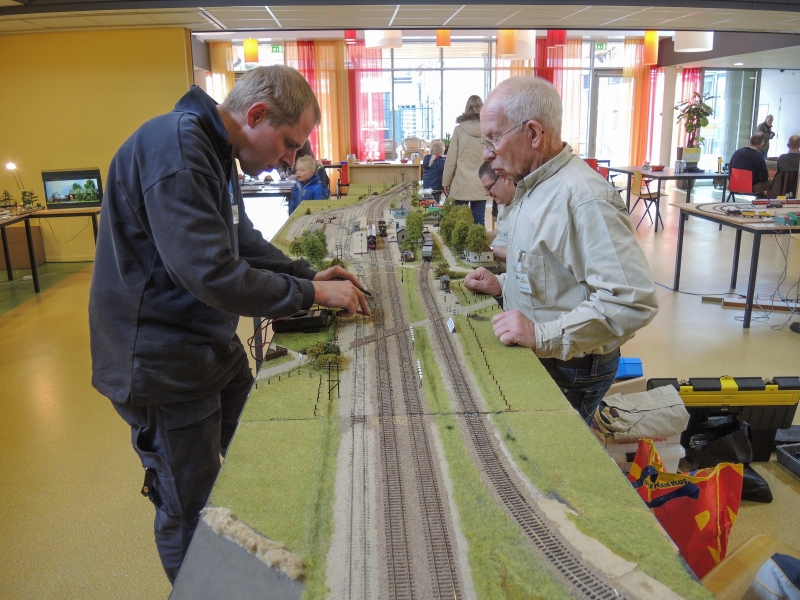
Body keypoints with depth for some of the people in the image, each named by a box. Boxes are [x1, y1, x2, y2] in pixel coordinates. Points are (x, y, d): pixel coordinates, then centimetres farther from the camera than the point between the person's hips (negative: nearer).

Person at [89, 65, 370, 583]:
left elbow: (244, 243, 17)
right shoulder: (174, 147, -25)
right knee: (191, 517, 7)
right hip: (166, 370, -10)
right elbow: (214, 275, -31)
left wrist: (310, 274, 4)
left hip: (212, 348, 10)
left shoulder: (213, 151, 9)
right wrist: (313, 293, -19)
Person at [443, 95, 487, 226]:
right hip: (481, 185, 2)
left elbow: (451, 158, -3)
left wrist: (446, 182, 6)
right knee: (479, 221, 3)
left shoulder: (459, 129, -3)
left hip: (461, 185, -2)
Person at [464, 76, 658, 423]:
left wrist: (543, 335, -34)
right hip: (534, 357, 9)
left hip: (570, 373, -9)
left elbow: (632, 301, -33)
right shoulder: (532, 187, 8)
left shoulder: (583, 198, -26)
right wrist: (503, 285, 6)